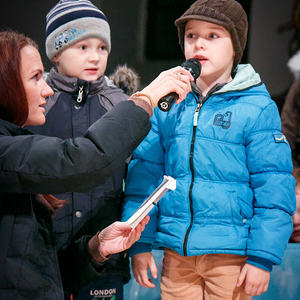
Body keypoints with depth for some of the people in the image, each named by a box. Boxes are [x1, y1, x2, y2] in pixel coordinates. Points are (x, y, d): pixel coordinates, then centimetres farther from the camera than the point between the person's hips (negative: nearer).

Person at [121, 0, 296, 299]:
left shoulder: (257, 108, -5)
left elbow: (274, 187, -6)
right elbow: (144, 172, 9)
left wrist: (262, 258, -9)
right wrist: (139, 244, 5)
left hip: (231, 257, -3)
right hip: (176, 255, 4)